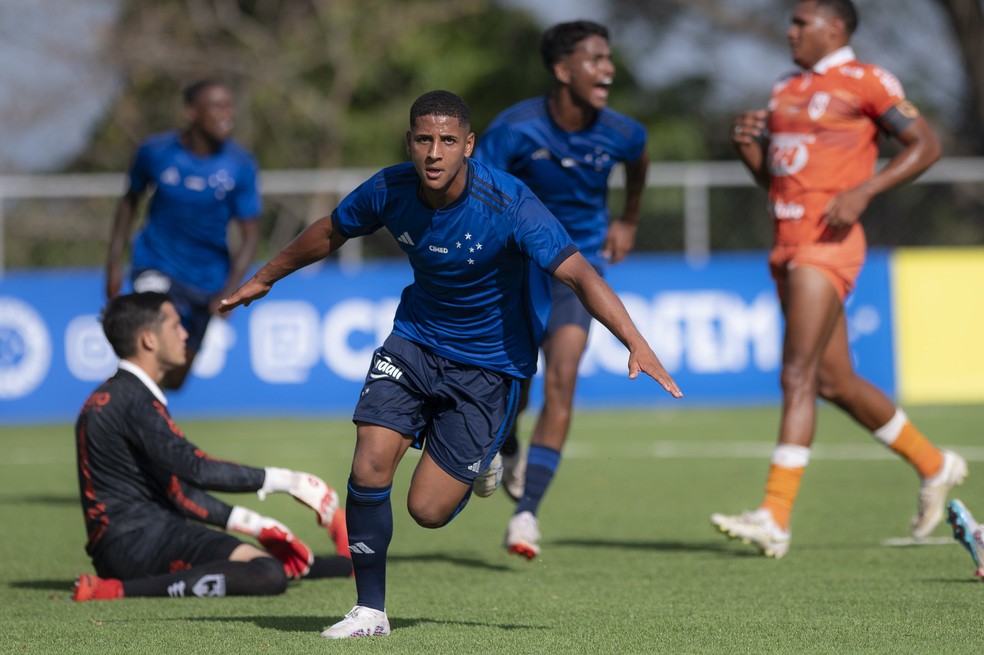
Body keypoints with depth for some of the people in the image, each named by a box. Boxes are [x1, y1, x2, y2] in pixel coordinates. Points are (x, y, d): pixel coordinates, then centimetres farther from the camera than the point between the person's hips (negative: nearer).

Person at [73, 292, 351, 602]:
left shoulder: (117, 396, 20)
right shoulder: (134, 400, -13)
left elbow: (175, 482, 19)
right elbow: (196, 468, -19)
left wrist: (251, 523, 12)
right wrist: (282, 479, -11)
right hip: (137, 540, -11)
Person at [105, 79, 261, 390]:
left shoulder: (240, 165, -10)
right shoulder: (155, 151, -10)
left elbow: (249, 234, -7)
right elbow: (130, 199, 8)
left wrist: (229, 291, -18)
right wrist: (114, 262, 6)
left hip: (205, 280, 2)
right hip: (156, 268, -2)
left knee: (175, 380, 11)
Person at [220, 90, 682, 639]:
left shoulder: (508, 203, -26)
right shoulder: (389, 191, -12)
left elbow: (578, 273, -31)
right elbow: (330, 234, 9)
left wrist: (636, 343, -43)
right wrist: (263, 280, 21)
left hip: (490, 363, -3)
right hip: (416, 340, 4)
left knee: (429, 509, -6)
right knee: (370, 466, -16)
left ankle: (478, 465, 30)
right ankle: (371, 611, 1)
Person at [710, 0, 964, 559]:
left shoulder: (866, 82, -5)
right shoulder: (787, 90, 19)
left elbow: (926, 145, -8)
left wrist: (862, 192, -17)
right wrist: (748, 144, 3)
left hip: (829, 243, -9)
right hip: (788, 243, 9)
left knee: (798, 376, -15)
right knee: (835, 381, 12)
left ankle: (776, 519, -18)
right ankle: (933, 465, 29)